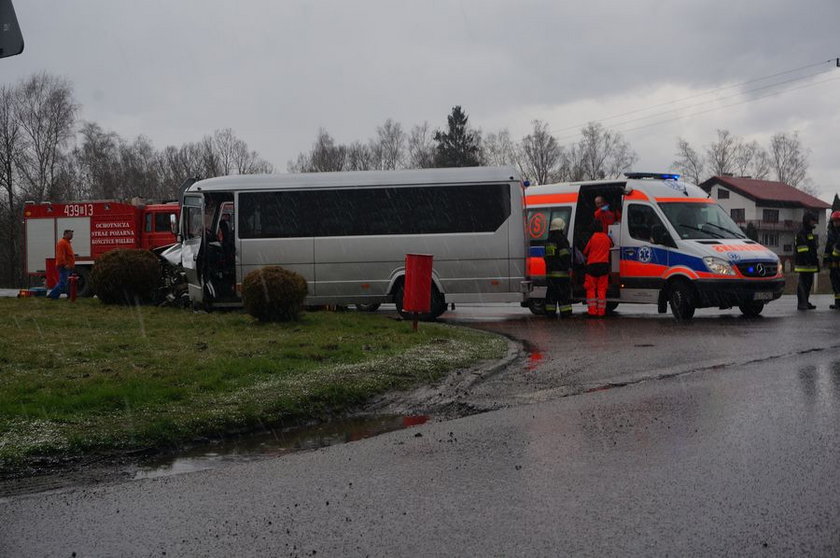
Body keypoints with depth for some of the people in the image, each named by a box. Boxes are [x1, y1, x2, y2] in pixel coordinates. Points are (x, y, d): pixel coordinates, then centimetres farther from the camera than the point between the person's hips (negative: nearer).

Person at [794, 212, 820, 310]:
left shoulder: (810, 233, 22)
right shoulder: (801, 233, -11)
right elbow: (802, 247, -19)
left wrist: (816, 262, 27)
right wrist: (806, 259, -26)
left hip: (810, 264, 10)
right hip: (804, 264, -10)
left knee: (809, 284, 12)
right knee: (803, 284, -9)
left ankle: (805, 303, 18)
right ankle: (801, 304, -8)